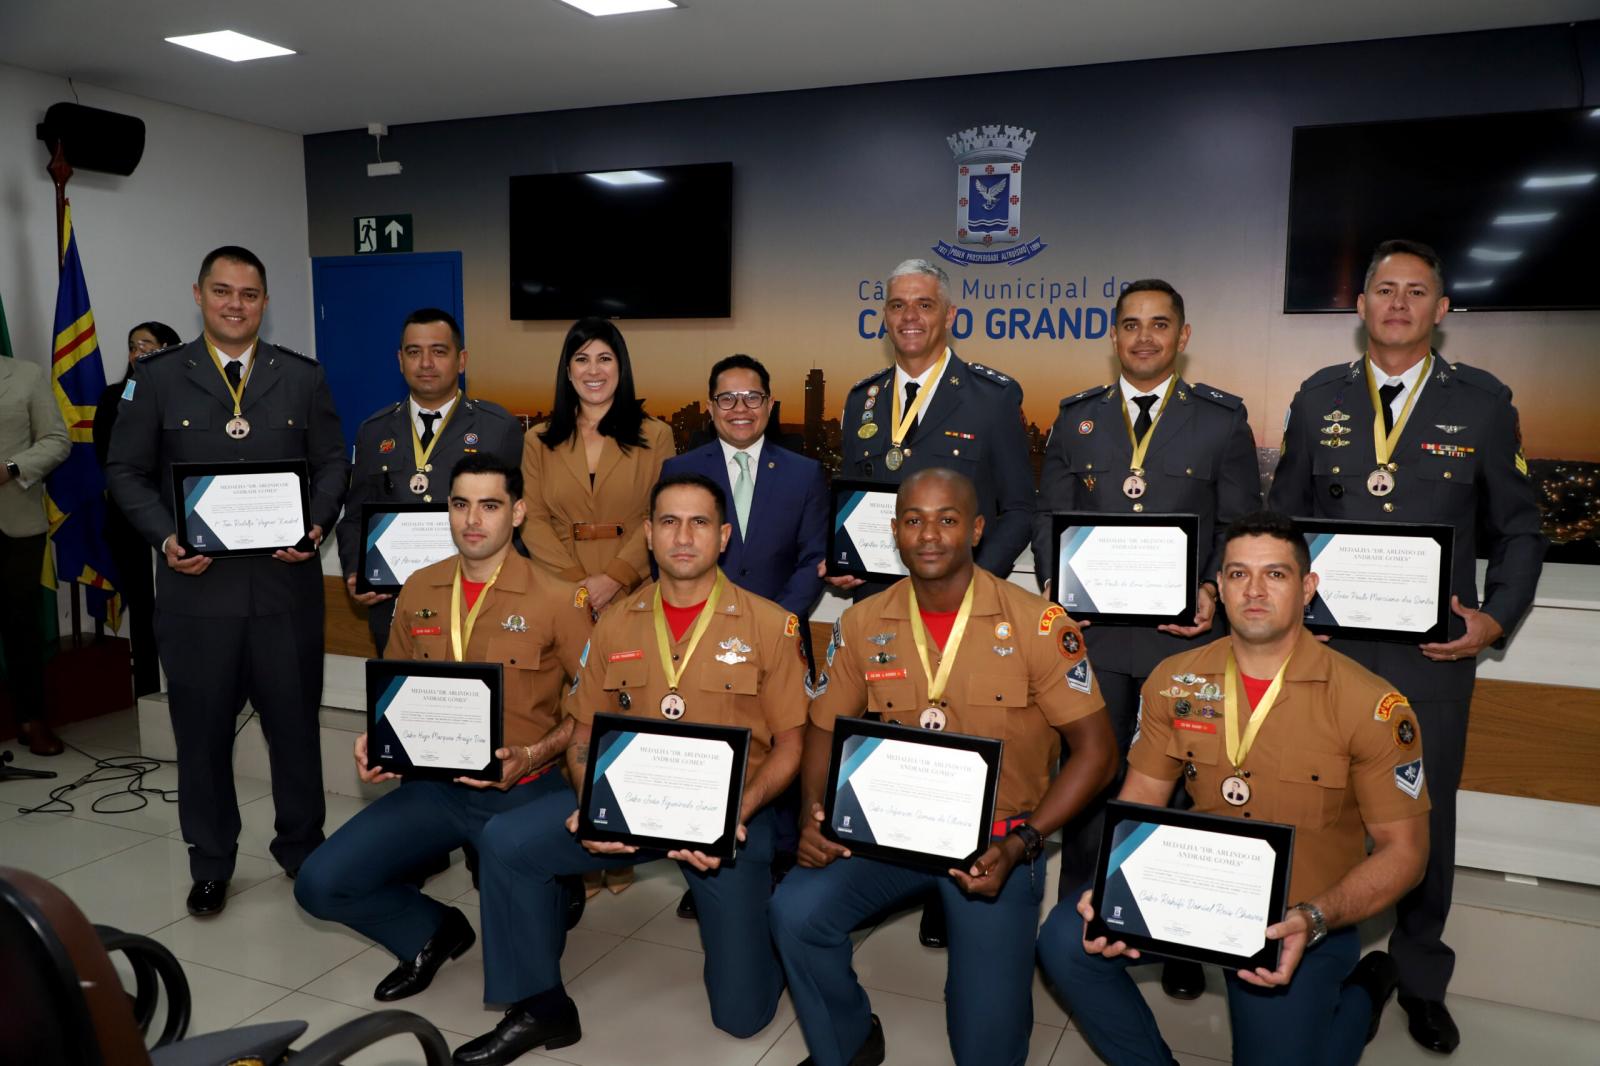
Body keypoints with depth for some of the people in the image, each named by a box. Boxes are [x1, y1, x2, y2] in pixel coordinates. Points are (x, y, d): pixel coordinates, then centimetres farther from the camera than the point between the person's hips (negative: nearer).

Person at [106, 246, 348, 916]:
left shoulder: (303, 377, 7)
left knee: (294, 722, 9)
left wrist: (317, 526, -9)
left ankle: (301, 848, 28)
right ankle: (210, 863, 28)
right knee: (202, 729, 10)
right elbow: (127, 471, 4)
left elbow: (332, 463, 7)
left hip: (286, 584, 0)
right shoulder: (159, 377, 4)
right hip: (197, 586, 0)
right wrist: (164, 537, -11)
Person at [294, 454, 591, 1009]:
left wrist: (533, 755, -19)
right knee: (321, 883, -7)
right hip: (435, 785, 5)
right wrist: (375, 739, -3)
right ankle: (434, 931, 23)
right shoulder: (417, 592, 6)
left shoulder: (556, 600, -9)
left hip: (525, 791, -4)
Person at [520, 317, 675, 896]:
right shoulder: (540, 441, 13)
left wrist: (615, 577, -13)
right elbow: (534, 520, 5)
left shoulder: (654, 436, 7)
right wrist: (576, 582, -9)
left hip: (632, 596, -1)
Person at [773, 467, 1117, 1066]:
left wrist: (1020, 844, -18)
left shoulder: (1037, 624, -11)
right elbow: (825, 730, 8)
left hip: (997, 841, -3)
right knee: (796, 909, -20)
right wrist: (813, 814, -11)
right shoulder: (862, 625, 0)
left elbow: (1094, 749, -8)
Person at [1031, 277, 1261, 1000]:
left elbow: (1241, 525, 3)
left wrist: (1213, 592, -13)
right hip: (1093, 629, 2)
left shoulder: (1223, 420, 3)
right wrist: (1052, 580, -7)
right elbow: (1049, 513, 9)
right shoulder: (1076, 418, 8)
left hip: (1182, 631, -1)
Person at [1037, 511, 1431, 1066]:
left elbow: (1403, 850, -8)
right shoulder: (1175, 680, -3)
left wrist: (1312, 920, -24)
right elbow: (1139, 801, 3)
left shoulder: (1371, 705, -13)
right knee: (1066, 939, -19)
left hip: (1302, 923, -2)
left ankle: (1360, 993, 16)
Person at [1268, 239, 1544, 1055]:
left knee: (1425, 816, 10)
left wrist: (1496, 617, -9)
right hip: (1325, 643, 1)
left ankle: (1420, 979, 30)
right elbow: (1282, 514, 8)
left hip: (1433, 650, -1)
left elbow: (1518, 531, 5)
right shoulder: (1318, 398, 5)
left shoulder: (1483, 402, 2)